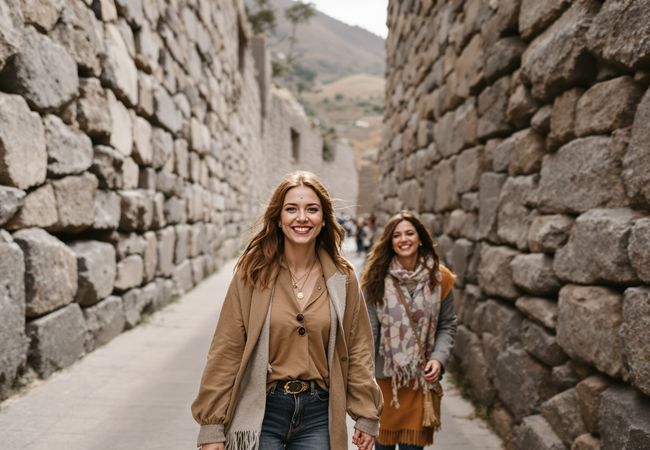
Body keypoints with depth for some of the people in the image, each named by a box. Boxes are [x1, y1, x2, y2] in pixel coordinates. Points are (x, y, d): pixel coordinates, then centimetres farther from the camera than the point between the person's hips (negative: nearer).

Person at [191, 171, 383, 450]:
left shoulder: (342, 279, -1)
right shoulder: (252, 274, -7)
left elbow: (357, 350, 5)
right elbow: (226, 352, -6)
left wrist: (367, 415, 6)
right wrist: (212, 426, -7)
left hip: (318, 416, 2)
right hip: (261, 412, -1)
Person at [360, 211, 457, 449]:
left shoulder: (440, 278, -2)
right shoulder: (376, 278, -6)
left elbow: (448, 325, 4)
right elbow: (369, 329, -6)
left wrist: (439, 358, -12)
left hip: (421, 376, 1)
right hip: (384, 374, 0)